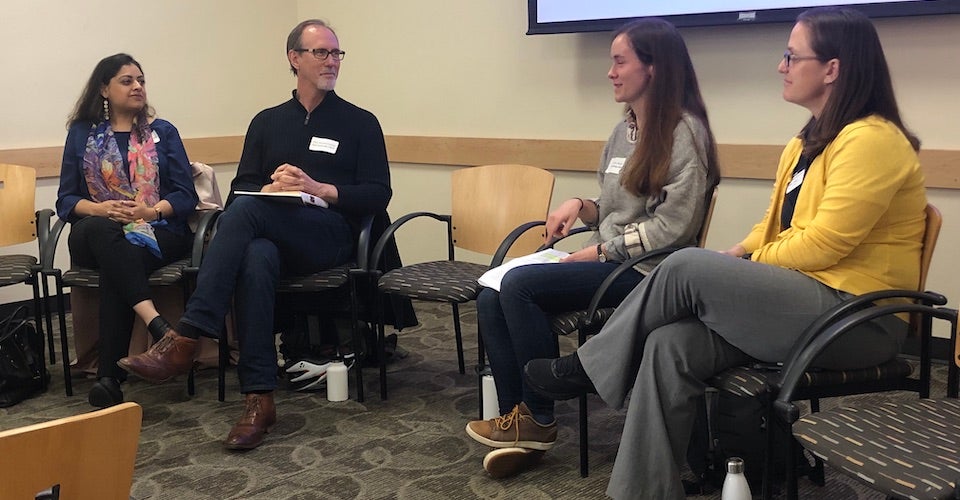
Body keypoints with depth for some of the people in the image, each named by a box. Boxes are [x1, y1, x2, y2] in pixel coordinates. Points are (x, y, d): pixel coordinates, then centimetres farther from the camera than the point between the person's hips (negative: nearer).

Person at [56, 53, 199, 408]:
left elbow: (186, 195, 3)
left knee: (117, 266, -34)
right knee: (102, 229, -37)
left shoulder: (163, 132, 12)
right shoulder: (82, 134, 14)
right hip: (96, 236, 1)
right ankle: (156, 323, -51)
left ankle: (109, 376, -37)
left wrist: (150, 211, -17)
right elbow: (66, 200, 6)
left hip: (158, 232, 0)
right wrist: (100, 209, -16)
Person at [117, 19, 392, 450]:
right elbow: (241, 187, 16)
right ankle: (258, 399, -37)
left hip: (330, 235, -2)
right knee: (255, 260, -37)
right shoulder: (267, 122, 23)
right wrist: (270, 187, -7)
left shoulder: (360, 123, 14)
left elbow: (379, 194, 4)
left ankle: (185, 340, -36)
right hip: (269, 236, 3)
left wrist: (321, 189, -11)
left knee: (247, 210, -32)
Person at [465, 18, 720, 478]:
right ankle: (517, 425, -8)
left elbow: (673, 227, -16)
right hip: (606, 259, 8)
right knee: (490, 299, -11)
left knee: (519, 284, -24)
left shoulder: (684, 132, -9)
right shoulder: (623, 132, 17)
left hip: (644, 269, -8)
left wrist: (599, 252, -14)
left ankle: (538, 419, -9)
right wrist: (581, 207, 0)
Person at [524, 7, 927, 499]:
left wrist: (747, 264, -6)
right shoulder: (808, 141, 16)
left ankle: (588, 366, -1)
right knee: (671, 344, -16)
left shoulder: (870, 140, -14)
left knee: (687, 267, -21)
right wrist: (735, 257, -1)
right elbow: (773, 228, 19)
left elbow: (822, 245, -20)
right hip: (805, 301, 8)